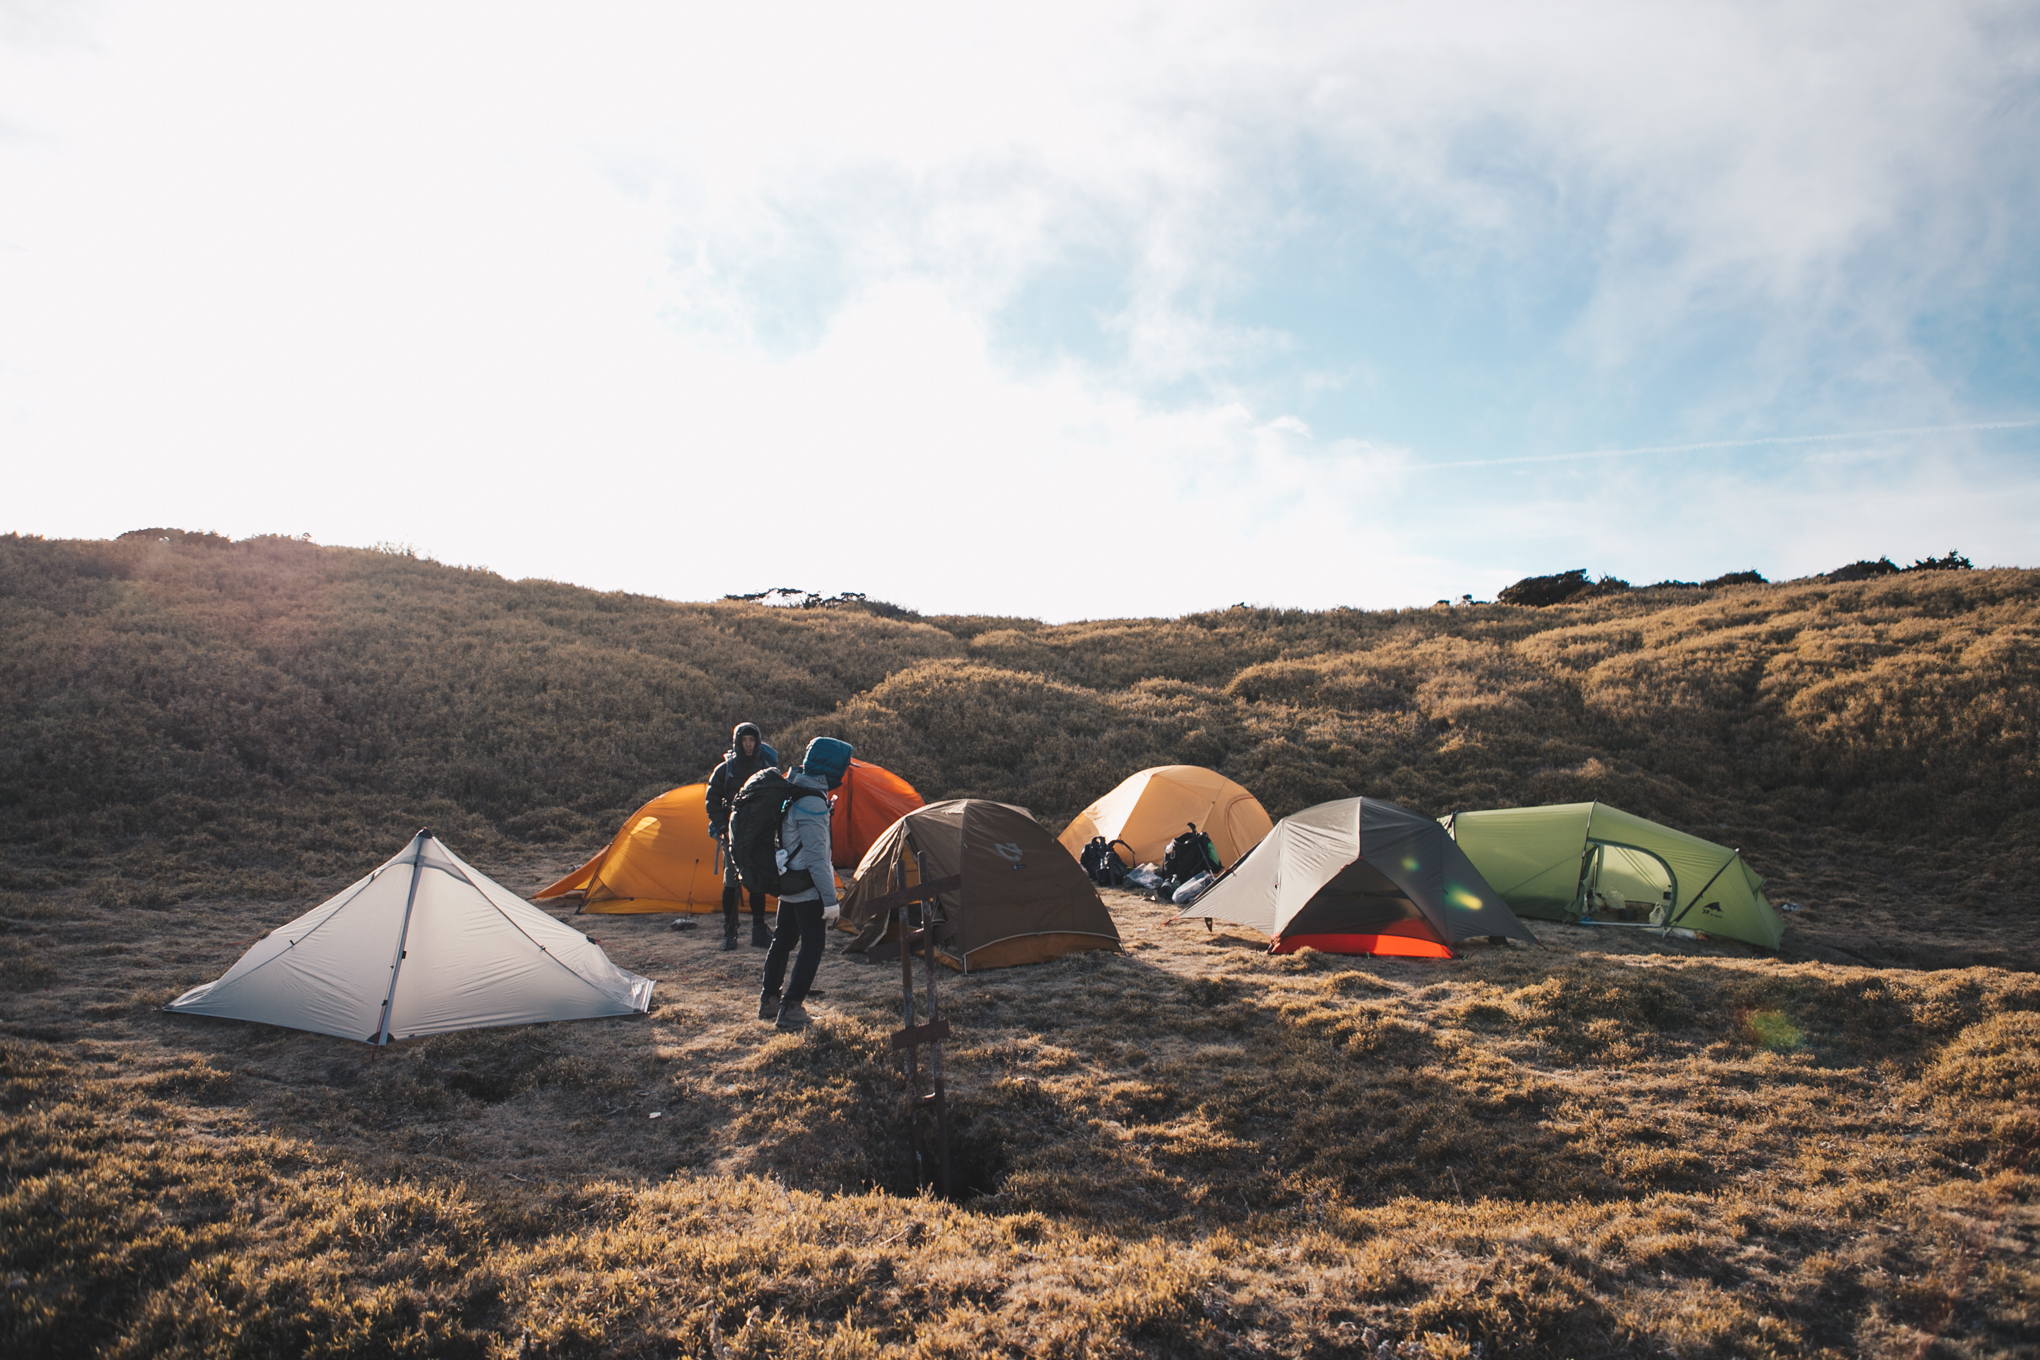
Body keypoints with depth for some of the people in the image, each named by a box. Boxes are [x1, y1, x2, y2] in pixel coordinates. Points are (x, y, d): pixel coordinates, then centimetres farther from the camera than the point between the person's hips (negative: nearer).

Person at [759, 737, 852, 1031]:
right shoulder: (812, 803, -23)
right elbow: (817, 855, -24)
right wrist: (830, 899, -21)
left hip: (787, 885, 10)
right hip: (807, 889, -9)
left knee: (782, 941, 19)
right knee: (812, 946, 0)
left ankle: (768, 1002, 30)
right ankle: (790, 1009, 2)